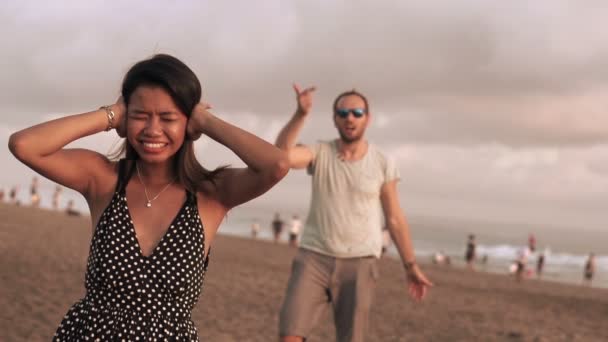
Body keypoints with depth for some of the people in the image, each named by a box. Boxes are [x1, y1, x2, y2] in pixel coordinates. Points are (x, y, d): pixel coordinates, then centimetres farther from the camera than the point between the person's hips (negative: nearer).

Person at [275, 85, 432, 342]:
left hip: (359, 264, 0)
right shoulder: (319, 153, -1)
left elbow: (395, 218, 6)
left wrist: (411, 266, 6)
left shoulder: (382, 164, -1)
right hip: (315, 258, 1)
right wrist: (301, 113, -34)